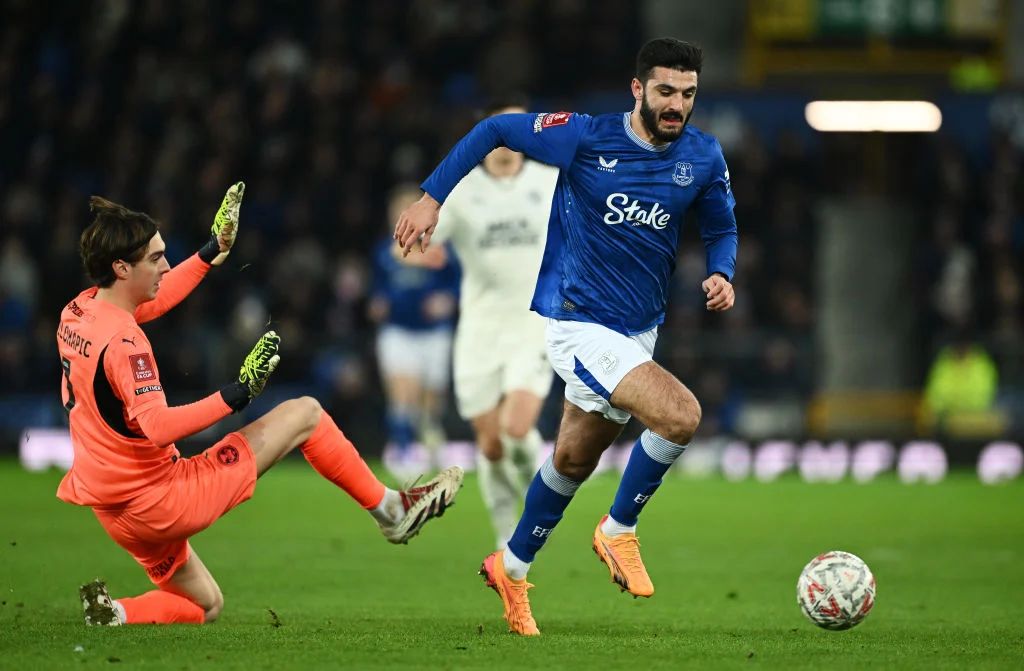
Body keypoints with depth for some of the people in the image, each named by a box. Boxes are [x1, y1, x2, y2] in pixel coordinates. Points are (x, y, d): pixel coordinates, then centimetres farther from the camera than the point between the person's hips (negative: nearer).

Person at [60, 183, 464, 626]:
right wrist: (236, 395, -32)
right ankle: (390, 508, 15)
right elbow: (158, 428, -34)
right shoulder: (122, 341, -23)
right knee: (304, 413, 2)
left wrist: (211, 253, 29)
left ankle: (111, 614, 0)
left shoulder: (78, 312, 4)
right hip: (160, 499, -9)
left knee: (205, 607, 26)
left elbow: (147, 303, 24)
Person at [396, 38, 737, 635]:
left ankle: (512, 569, 40)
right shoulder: (585, 137, -15)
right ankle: (619, 531, -1)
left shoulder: (704, 157, -2)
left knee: (575, 461, 18)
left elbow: (721, 227, 14)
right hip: (579, 323, -6)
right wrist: (432, 198, -6)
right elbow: (494, 131, -3)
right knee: (681, 415, -24)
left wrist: (721, 273, -8)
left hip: (640, 331, 6)